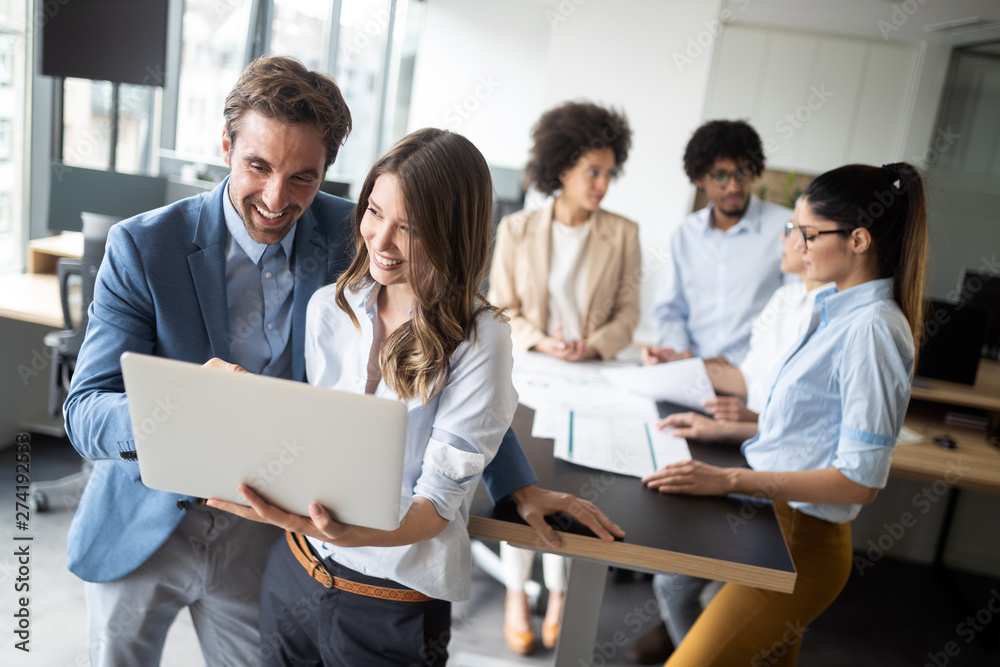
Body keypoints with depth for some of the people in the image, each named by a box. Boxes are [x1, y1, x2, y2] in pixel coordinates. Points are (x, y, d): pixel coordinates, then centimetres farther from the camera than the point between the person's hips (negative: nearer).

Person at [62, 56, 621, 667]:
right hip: (143, 524, 0)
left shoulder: (349, 239, -11)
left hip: (259, 529, 1)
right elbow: (85, 413, -18)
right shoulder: (143, 245, -16)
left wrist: (519, 487, -10)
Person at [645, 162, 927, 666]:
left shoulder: (871, 329, -21)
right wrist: (725, 431, 14)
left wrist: (730, 480, -23)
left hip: (801, 541, -9)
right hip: (776, 519, 9)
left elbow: (860, 480, -22)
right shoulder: (839, 310, 8)